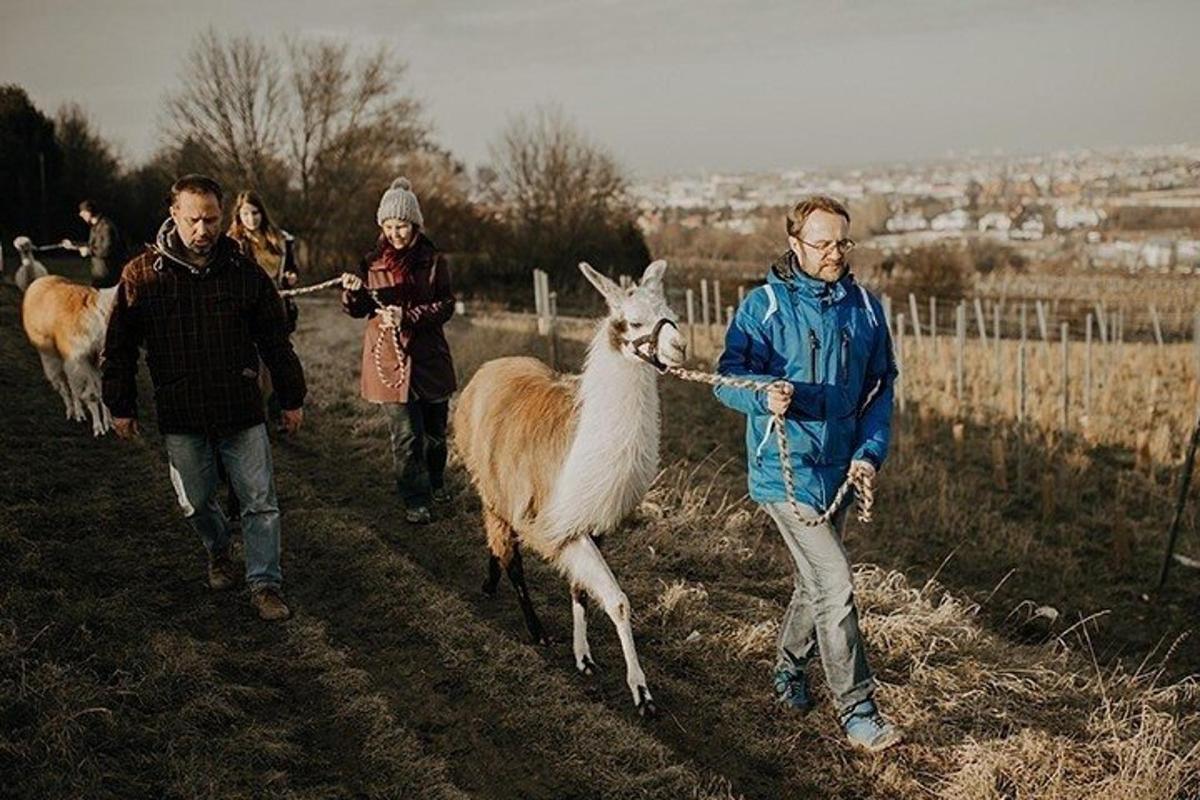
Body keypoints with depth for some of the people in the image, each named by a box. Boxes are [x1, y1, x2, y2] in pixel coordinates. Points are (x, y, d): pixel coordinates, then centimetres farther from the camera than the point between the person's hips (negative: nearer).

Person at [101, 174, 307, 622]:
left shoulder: (244, 272, -2)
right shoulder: (141, 276, -5)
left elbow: (275, 340, 6)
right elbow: (119, 347, 3)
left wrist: (292, 398, 9)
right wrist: (120, 407, 5)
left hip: (242, 411, 0)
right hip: (180, 417, 0)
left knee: (260, 502, 0)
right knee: (196, 502, 12)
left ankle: (265, 584, 12)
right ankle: (218, 552, 41)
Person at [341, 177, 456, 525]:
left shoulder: (433, 261, -1)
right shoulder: (372, 263, 3)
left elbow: (446, 305, -6)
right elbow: (358, 310, 7)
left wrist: (408, 316, -20)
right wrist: (352, 292, -15)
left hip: (429, 356, 1)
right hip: (388, 358, -1)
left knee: (435, 428, 14)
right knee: (405, 434, -4)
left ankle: (435, 483, 38)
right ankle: (415, 500, 6)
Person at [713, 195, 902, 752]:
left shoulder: (865, 308, 4)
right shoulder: (763, 306, -9)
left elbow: (881, 387, 10)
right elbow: (728, 379, -10)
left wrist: (871, 451, -2)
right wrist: (765, 396, -32)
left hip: (840, 469, 6)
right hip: (785, 470, -5)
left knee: (816, 581, 19)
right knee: (835, 584, -12)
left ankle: (790, 667, 44)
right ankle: (857, 711, -3)